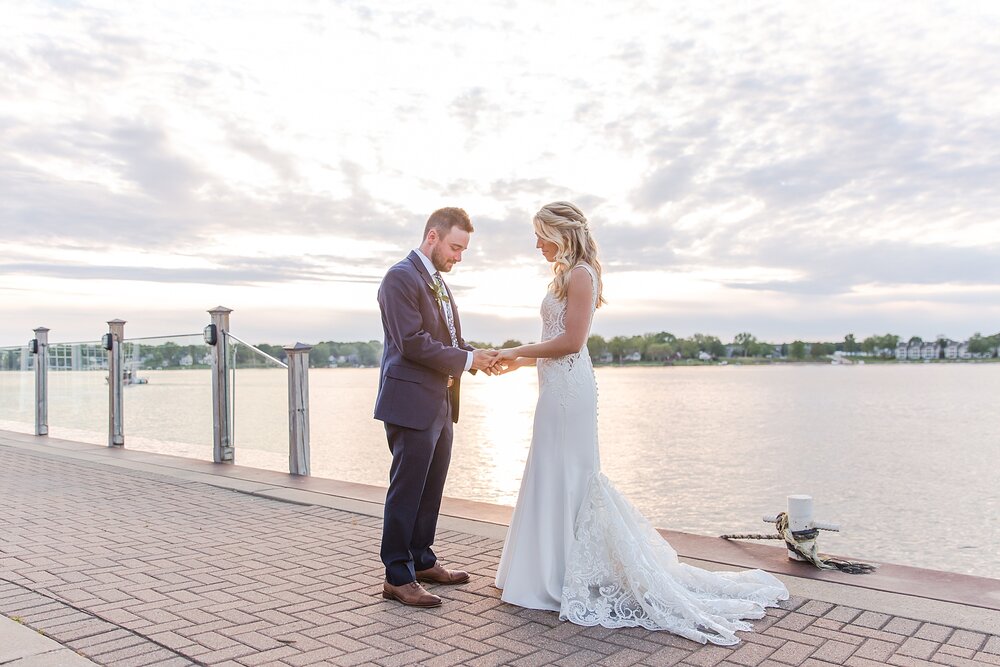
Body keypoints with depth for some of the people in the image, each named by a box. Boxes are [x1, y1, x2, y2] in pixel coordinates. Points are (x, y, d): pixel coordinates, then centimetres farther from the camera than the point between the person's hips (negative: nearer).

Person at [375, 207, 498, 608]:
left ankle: (422, 561, 30)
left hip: (439, 405, 10)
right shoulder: (401, 278, -12)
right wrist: (467, 360, -15)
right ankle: (397, 577, 8)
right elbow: (413, 343, -20)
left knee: (431, 489, 16)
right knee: (406, 491, -2)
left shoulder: (437, 282, 18)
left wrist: (476, 355, 1)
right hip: (412, 403, -9)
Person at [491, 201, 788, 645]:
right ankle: (560, 573, 24)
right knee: (557, 478, 14)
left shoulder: (579, 274, -10)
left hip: (568, 390, -10)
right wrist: (520, 360, 14)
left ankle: (568, 581, 8)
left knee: (565, 478, -3)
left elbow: (571, 340, -18)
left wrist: (519, 351, -10)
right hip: (559, 388, 10)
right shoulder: (567, 275, 18)